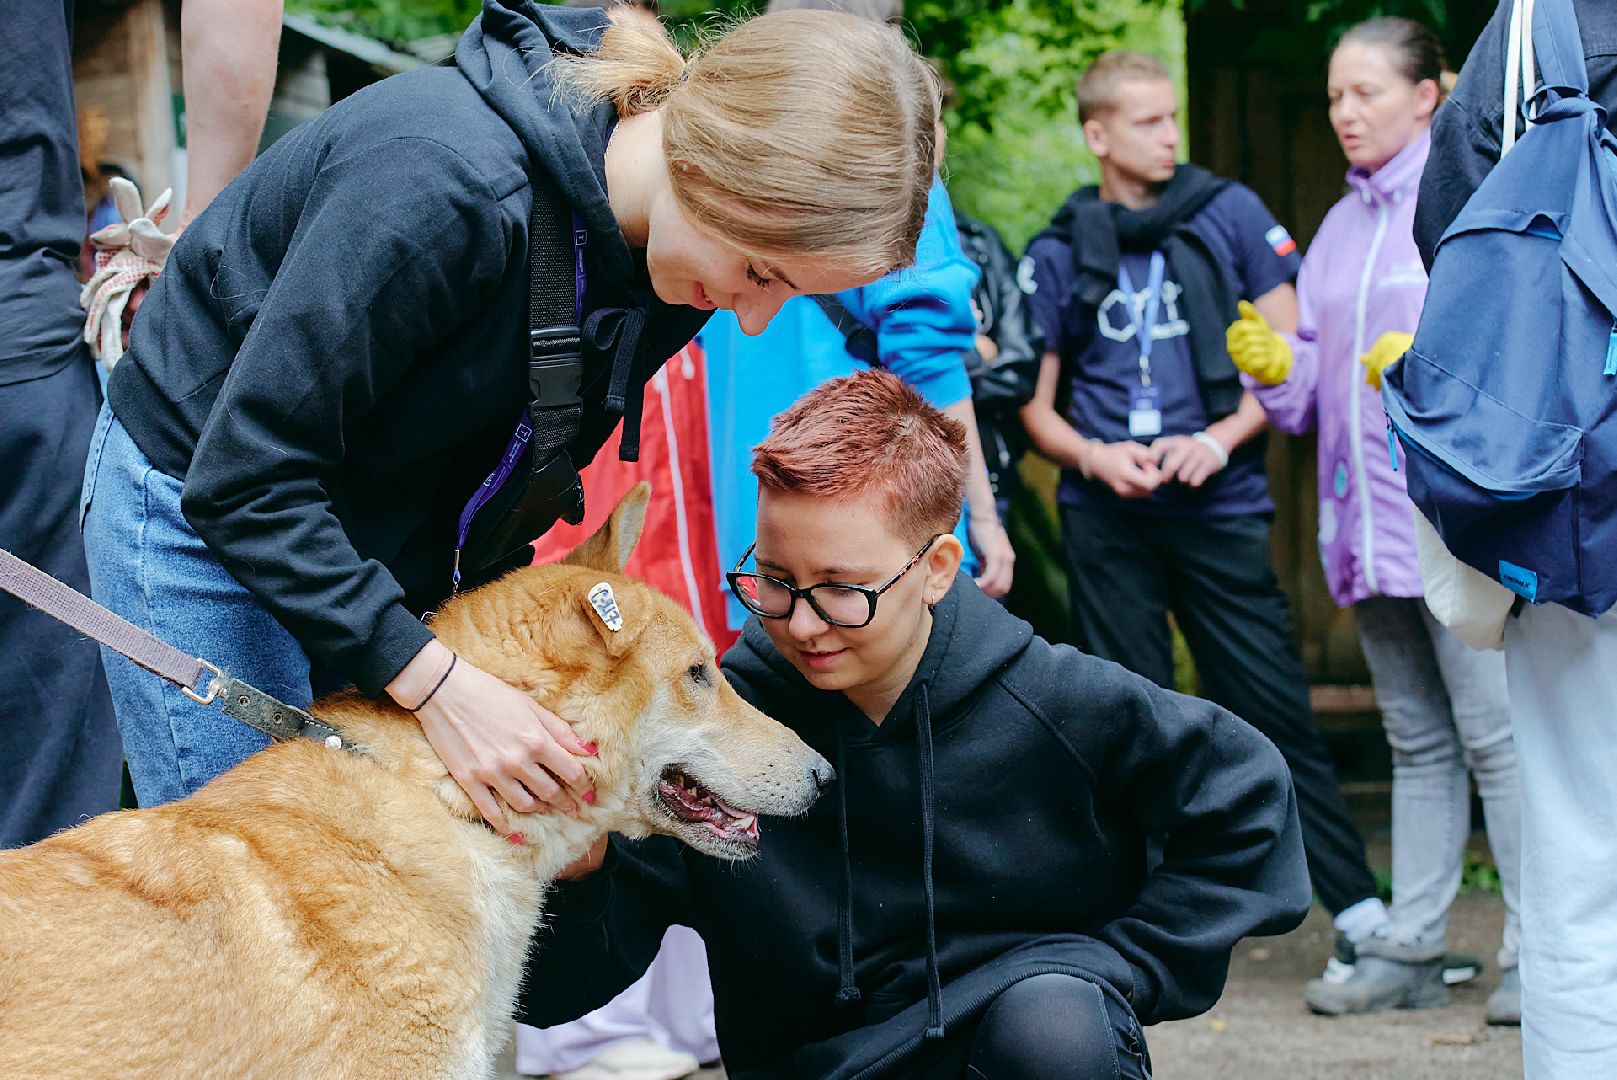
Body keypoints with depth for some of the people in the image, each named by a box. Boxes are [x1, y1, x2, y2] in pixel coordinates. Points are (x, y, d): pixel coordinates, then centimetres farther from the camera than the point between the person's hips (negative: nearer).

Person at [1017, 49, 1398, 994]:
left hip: (1219, 502, -1)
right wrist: (1094, 456, -8)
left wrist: (1221, 438, -10)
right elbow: (1035, 403, 12)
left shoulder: (1231, 215, 6)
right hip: (1106, 517, 1)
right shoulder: (1060, 252, 9)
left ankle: (1362, 914, 4)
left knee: (1274, 707, -2)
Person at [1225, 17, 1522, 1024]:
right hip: (1368, 517, 7)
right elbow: (1316, 394, 18)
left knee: (1497, 733, -7)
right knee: (1418, 743, 12)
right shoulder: (1341, 226, 18)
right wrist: (1275, 368, -3)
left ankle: (1543, 952, -2)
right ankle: (1411, 949, 16)